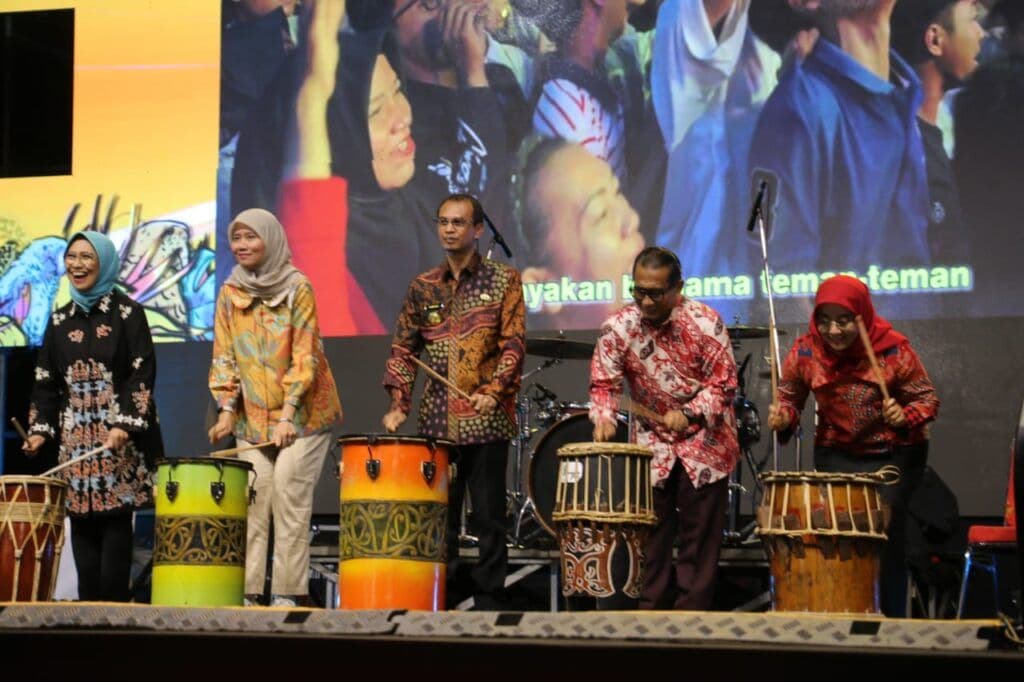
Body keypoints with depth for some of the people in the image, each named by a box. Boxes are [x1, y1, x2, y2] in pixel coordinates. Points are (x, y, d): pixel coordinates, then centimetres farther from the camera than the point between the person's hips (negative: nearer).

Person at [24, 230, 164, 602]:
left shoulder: (127, 313, 1)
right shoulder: (60, 319, 15)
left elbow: (142, 375, -6)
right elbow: (46, 381, 15)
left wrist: (125, 425, -17)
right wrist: (40, 428, 3)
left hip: (120, 435, -4)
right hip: (75, 434, 4)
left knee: (115, 519, -8)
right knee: (82, 521, 0)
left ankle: (114, 606, -5)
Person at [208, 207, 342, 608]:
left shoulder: (298, 288, -6)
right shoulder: (229, 293, 7)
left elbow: (304, 354, -11)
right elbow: (224, 356, 7)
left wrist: (288, 414, -19)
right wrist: (226, 408, -6)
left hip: (301, 413, -4)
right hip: (253, 417, 4)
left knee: (289, 494, -10)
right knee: (252, 499, -2)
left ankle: (288, 592, -6)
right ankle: (247, 591, 0)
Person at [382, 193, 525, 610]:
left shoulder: (504, 280, 3)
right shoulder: (423, 287, 12)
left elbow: (514, 344, -4)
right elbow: (403, 349, 13)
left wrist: (494, 391, -17)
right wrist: (398, 405, 1)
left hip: (486, 420, -3)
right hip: (436, 421, 3)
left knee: (488, 519, 0)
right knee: (438, 518, 5)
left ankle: (488, 603, 6)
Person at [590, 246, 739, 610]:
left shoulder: (704, 322, -16)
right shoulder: (618, 328, -10)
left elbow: (723, 383, -12)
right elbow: (604, 382, -3)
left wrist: (689, 414, -26)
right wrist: (604, 418, -23)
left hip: (704, 443, -2)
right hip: (652, 444, 2)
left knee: (699, 538, 1)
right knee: (651, 534, 4)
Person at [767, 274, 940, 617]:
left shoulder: (894, 349, -17)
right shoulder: (805, 351, -10)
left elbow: (926, 398, -8)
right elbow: (790, 398, 3)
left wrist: (905, 415, -29)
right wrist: (783, 417, -19)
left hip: (893, 456, -2)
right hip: (835, 456, 2)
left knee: (886, 541, -8)